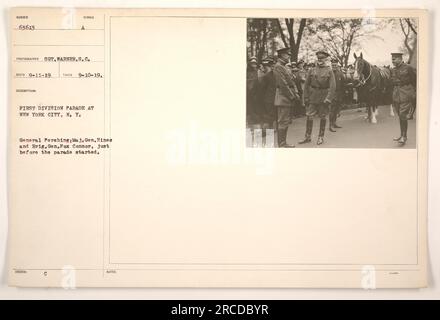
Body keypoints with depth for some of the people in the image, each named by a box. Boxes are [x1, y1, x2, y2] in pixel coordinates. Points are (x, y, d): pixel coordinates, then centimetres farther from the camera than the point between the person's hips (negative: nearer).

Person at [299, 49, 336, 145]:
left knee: (323, 118, 5)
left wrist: (328, 98, -16)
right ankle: (308, 137, 9)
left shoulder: (329, 71, -1)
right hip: (313, 97, 2)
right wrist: (306, 97, -1)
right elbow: (306, 85, 6)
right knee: (309, 117, -1)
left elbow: (333, 86, -7)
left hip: (324, 97, -1)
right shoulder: (311, 70, 5)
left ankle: (321, 137, 16)